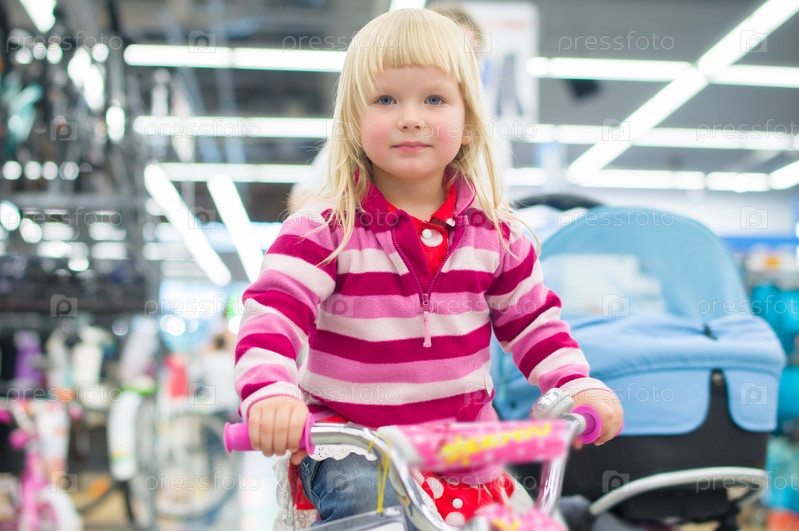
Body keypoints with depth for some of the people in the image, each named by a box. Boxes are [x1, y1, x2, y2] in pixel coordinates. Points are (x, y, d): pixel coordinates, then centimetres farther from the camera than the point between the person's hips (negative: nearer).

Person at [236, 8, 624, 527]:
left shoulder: (494, 229, -1)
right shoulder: (327, 224, -13)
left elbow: (532, 319, 9)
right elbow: (272, 311, -21)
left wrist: (580, 386, -6)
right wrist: (270, 392, -39)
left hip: (462, 431, 4)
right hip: (347, 428, -3)